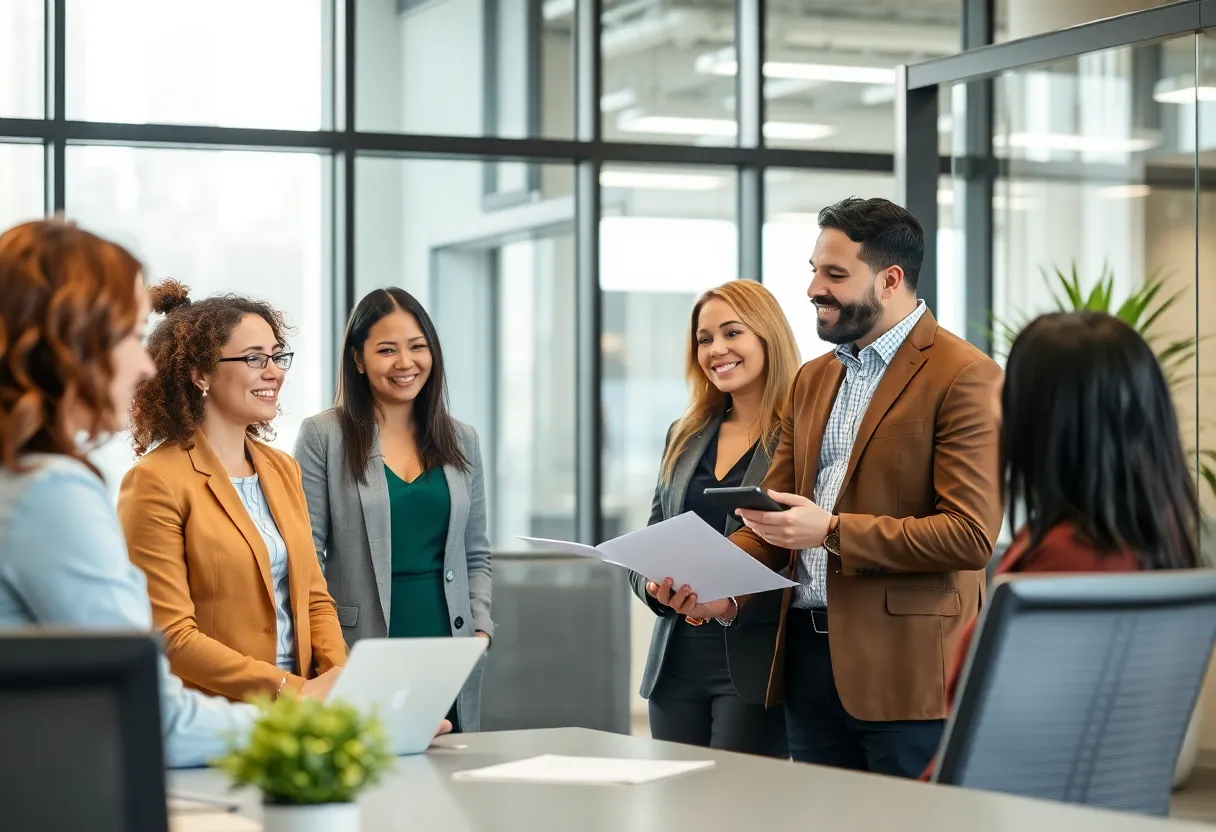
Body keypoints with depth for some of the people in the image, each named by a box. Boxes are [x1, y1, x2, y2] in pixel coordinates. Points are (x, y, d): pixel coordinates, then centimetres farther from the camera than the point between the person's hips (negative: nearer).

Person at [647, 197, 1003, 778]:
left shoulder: (964, 377, -9)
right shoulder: (813, 380, 16)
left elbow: (972, 534, -16)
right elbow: (773, 504, 15)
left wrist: (833, 531, -19)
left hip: (905, 670, -7)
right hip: (810, 657, 7)